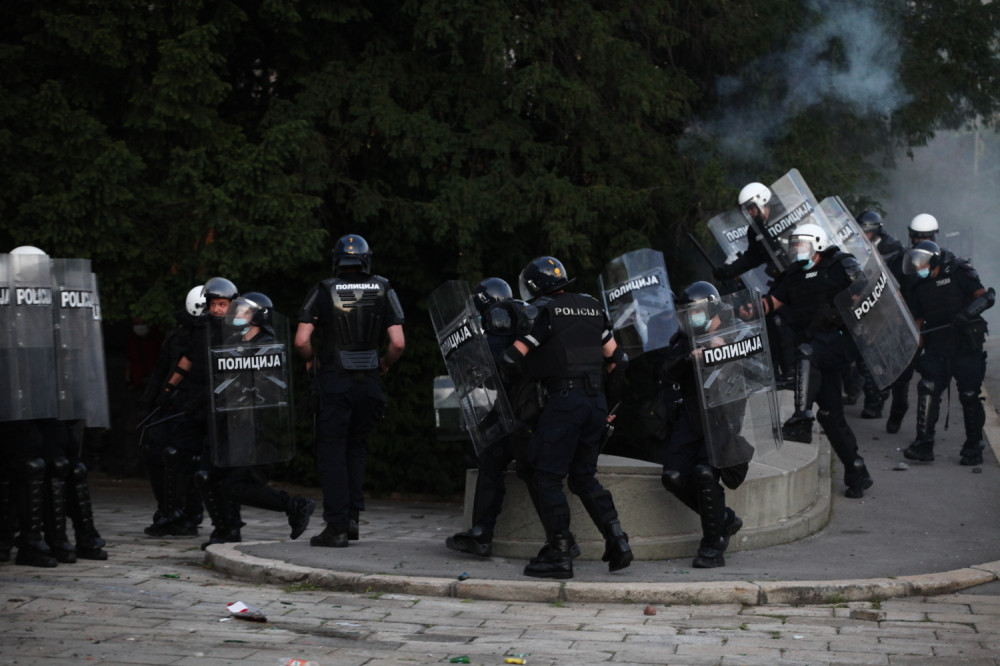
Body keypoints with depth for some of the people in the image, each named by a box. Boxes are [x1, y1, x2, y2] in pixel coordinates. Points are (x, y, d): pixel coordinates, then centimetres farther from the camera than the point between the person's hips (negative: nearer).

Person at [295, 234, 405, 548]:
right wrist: (385, 364, 14)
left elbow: (301, 341, -11)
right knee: (355, 448, 19)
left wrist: (312, 361, 9)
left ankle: (337, 526, 0)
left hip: (333, 381, -2)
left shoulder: (323, 292, -3)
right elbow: (398, 343, -5)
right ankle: (352, 516, 12)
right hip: (368, 382, 2)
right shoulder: (383, 290, 2)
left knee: (332, 452, 3)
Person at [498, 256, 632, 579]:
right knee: (584, 477, 17)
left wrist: (503, 374, 14)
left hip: (565, 398, -7)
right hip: (597, 400, 7)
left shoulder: (546, 312, -5)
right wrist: (611, 403, 24)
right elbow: (615, 359, 17)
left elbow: (513, 358, -8)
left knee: (548, 477, -1)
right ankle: (617, 541, 8)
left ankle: (559, 554, -4)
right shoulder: (593, 307, 15)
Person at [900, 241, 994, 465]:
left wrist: (969, 311, -30)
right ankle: (924, 444, -6)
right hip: (937, 349, 4)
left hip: (967, 347, -4)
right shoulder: (920, 286, 12)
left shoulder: (958, 273, -5)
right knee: (928, 388, -10)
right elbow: (919, 320, 18)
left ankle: (973, 448, 13)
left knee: (969, 395, 0)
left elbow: (985, 296, -13)